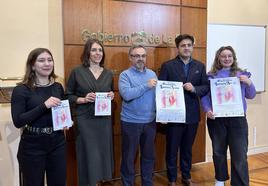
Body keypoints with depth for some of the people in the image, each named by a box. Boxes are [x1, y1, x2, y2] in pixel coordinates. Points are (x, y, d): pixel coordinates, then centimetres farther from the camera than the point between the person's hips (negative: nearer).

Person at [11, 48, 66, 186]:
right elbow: (18, 121, -17)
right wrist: (44, 105, -25)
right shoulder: (21, 90, -9)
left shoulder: (58, 87, 5)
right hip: (32, 146, -4)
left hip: (57, 143, 4)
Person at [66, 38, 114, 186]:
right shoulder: (77, 72, -3)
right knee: (89, 154, 1)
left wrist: (112, 96, -3)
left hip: (104, 120, 4)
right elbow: (68, 96, 0)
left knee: (103, 152, 11)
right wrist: (83, 99, -16)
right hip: (85, 120, -4)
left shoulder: (108, 74, 9)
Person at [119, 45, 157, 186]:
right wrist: (146, 85, -21)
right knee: (129, 157, 9)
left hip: (150, 122, 5)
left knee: (148, 155, 17)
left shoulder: (152, 74, 8)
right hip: (131, 122, -4)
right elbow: (126, 94, -24)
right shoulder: (125, 75, -7)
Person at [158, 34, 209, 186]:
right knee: (172, 149, 10)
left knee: (187, 148, 18)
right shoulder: (168, 66, -4)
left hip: (192, 114, 3)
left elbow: (206, 87, 4)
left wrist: (194, 89, -17)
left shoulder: (200, 66, 7)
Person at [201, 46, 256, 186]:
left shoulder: (241, 74, 6)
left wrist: (249, 83, -8)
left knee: (240, 154, -3)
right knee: (218, 151, 14)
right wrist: (207, 110, -17)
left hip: (237, 118, 0)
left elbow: (251, 96, 10)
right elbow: (204, 96, 0)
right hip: (216, 119, 0)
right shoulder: (211, 76, 2)